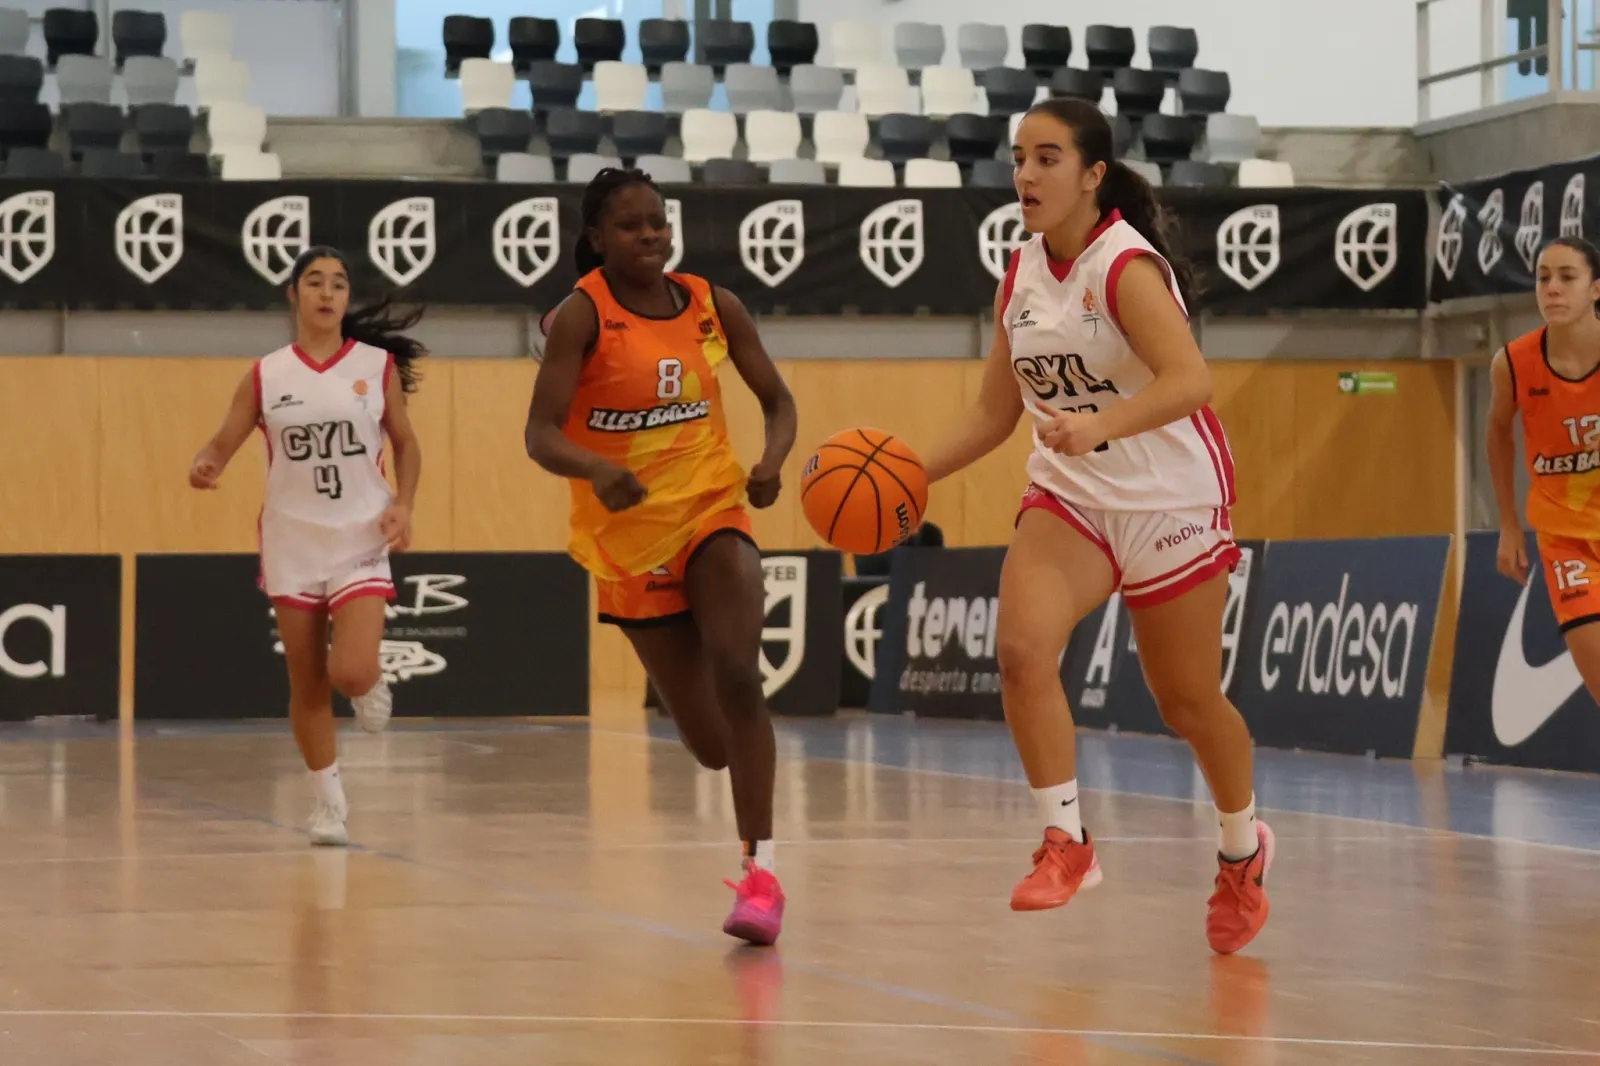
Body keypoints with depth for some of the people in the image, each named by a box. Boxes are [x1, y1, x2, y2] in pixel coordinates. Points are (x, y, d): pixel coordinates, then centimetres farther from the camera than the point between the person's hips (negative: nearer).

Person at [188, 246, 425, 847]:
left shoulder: (378, 366, 1)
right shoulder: (265, 376, 1)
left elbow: (406, 444, 9)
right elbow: (224, 443, 3)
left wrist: (403, 504, -7)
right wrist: (204, 467, -20)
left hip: (361, 540, -1)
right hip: (292, 542, 1)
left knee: (352, 672, -17)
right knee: (307, 684, 5)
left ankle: (371, 688, 20)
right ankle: (329, 802, 19)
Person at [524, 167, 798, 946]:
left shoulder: (715, 306, 0)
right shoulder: (584, 314, -11)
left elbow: (777, 400, 8)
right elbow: (541, 434, -19)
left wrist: (771, 461, -13)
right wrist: (597, 470, -40)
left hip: (714, 511, 2)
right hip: (629, 533, -2)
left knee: (738, 676, -24)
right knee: (710, 746, 3)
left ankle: (761, 872, -22)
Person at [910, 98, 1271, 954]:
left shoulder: (1126, 267, -19)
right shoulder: (1022, 275, 2)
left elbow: (1190, 381, -34)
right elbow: (995, 413, 11)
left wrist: (1098, 426, -49)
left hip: (1171, 501, -5)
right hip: (1069, 497, 5)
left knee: (1188, 705, 9)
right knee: (1020, 646, -22)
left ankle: (1242, 850, 36)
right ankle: (1066, 842, -12)